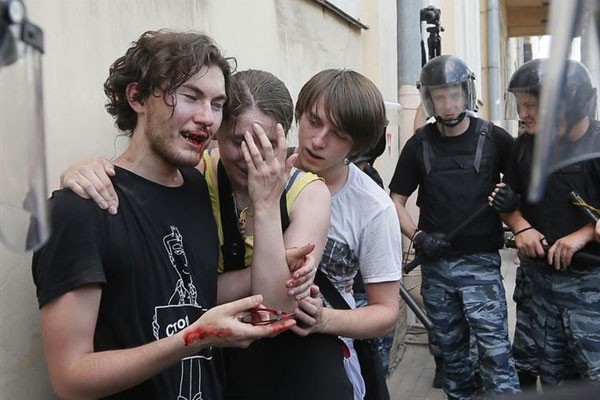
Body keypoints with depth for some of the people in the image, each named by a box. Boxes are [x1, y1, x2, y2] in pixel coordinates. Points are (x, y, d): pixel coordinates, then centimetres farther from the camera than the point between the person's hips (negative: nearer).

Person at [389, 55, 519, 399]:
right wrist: (417, 236, -8)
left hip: (480, 261, -2)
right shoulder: (419, 144, 4)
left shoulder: (493, 138, -2)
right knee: (451, 349, 14)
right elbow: (396, 200, 8)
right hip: (435, 264, 3)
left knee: (494, 348, -8)